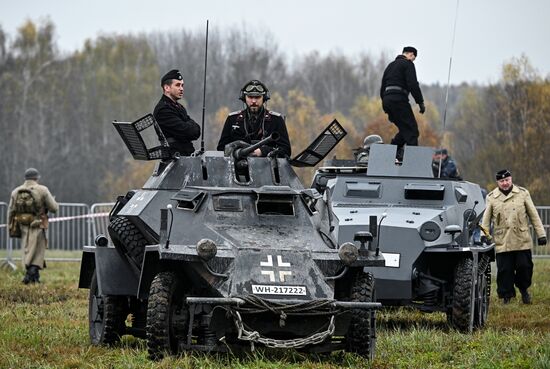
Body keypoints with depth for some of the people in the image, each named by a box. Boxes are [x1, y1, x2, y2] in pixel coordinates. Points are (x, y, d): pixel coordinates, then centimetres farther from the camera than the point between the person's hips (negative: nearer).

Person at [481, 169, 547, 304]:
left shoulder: (522, 193, 6)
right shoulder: (491, 198, 6)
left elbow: (534, 215, 9)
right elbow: (486, 221, 10)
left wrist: (541, 234, 5)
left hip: (522, 241, 0)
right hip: (502, 242, 0)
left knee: (525, 267, 0)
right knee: (504, 270, -2)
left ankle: (523, 288, 26)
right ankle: (507, 295, 10)